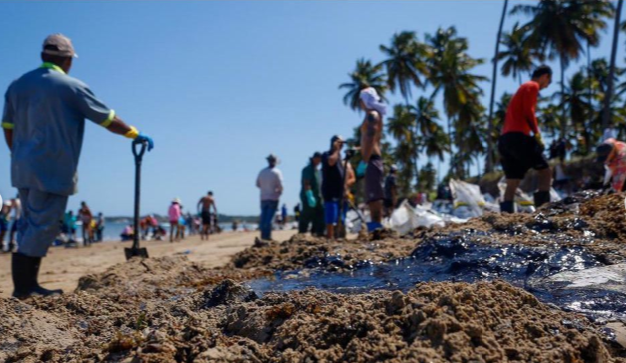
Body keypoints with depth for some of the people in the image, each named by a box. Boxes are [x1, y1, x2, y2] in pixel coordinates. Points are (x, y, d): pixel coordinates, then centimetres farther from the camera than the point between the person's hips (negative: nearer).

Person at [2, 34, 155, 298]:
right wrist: (136, 134, 8)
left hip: (23, 169, 7)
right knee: (43, 225, -2)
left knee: (31, 224, 14)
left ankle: (24, 283, 14)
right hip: (52, 170, -7)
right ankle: (25, 286, 1)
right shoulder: (72, 87, -8)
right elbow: (107, 119, -4)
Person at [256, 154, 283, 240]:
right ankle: (267, 235, -5)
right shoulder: (277, 172, -9)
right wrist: (280, 192, 6)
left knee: (263, 216, 10)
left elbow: (257, 184, 8)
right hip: (273, 198, -4)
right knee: (270, 217, -3)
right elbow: (280, 185, -13)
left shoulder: (262, 172, 4)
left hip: (263, 197, 4)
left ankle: (263, 234, 10)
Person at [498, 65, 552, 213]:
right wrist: (537, 134, -12)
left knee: (512, 183, 4)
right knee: (544, 170, -5)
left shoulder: (523, 88, 31)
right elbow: (528, 112, -11)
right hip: (517, 136, -9)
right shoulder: (532, 86, 4)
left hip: (505, 138, 9)